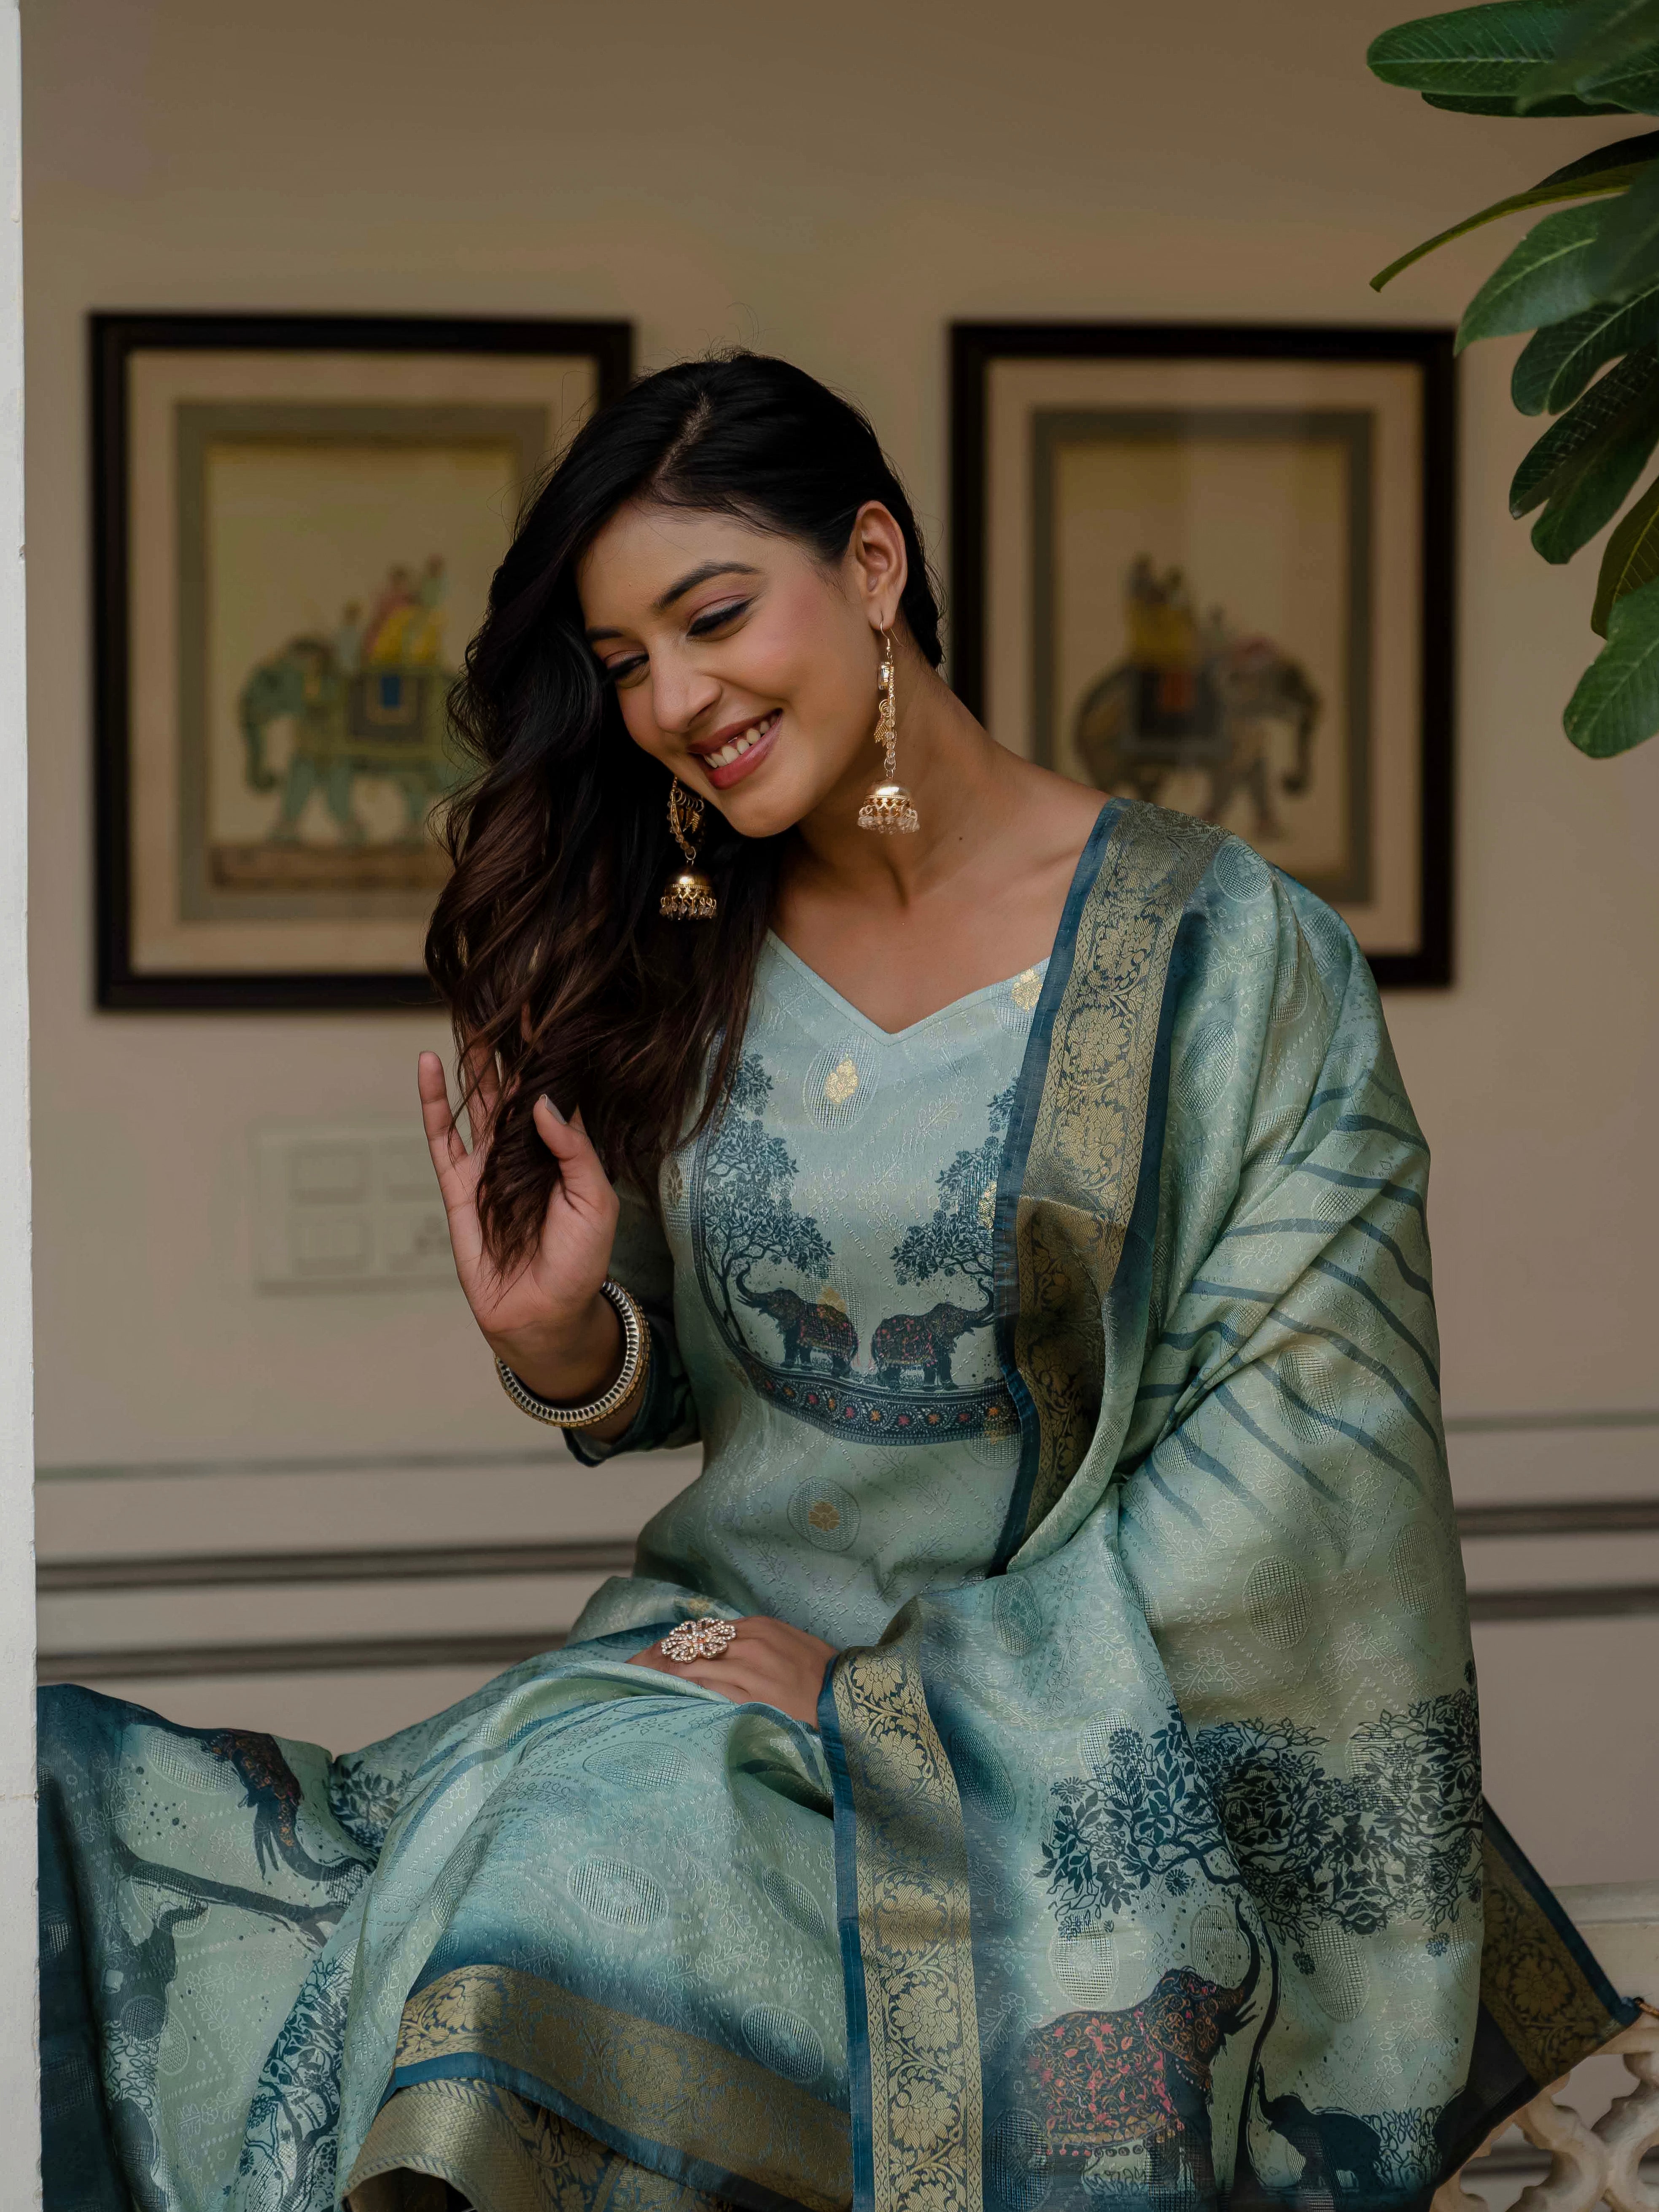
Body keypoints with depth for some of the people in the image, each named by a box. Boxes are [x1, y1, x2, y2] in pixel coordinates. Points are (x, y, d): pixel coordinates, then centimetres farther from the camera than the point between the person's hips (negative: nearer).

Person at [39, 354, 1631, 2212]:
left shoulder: (1226, 949, -7)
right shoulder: (681, 964, 7)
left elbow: (1306, 1443, -10)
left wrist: (899, 1680, -12)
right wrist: (561, 1338, -8)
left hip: (1069, 1699, -4)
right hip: (713, 1646, 5)